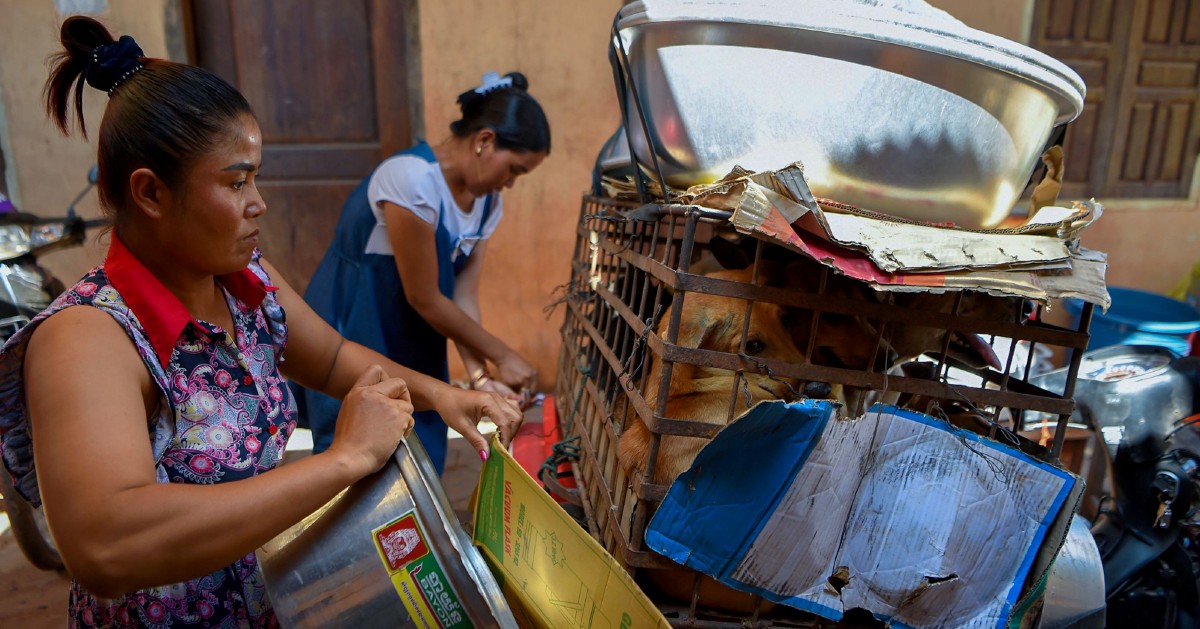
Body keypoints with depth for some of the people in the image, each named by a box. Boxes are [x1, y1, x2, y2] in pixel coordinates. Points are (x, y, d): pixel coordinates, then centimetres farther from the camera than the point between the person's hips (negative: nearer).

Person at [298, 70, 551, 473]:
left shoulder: (487, 201, -1)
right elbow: (424, 298, -22)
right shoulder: (412, 179, -26)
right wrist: (502, 357, -14)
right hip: (351, 341, -7)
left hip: (414, 351, 7)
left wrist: (480, 375, -16)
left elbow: (463, 296, -4)